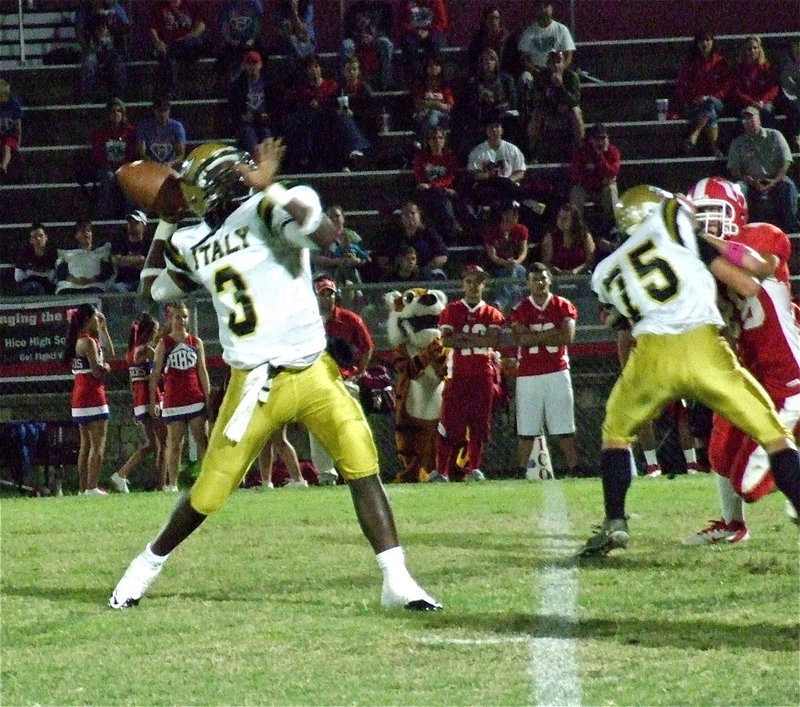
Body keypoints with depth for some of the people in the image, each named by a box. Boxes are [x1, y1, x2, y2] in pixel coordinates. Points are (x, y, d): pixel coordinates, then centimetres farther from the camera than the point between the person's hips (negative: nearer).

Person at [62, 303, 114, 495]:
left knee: (86, 444, 12)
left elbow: (109, 353, 21)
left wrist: (103, 329, 18)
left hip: (79, 398, 10)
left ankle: (83, 488, 12)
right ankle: (92, 487, -14)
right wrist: (106, 368, 1)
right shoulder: (88, 342, -13)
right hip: (92, 396, -10)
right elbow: (97, 371, -20)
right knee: (98, 445, -9)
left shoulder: (80, 340, 16)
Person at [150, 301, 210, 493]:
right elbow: (155, 372, 1)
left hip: (196, 399, 2)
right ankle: (171, 484, 3)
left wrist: (208, 397, 2)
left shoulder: (196, 342, 8)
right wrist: (153, 400, -5)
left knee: (202, 440, -1)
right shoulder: (164, 343, 2)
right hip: (173, 401, -2)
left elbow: (202, 371, 9)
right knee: (174, 444, 1)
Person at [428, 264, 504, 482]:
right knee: (450, 423, -6)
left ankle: (473, 469, 6)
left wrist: (464, 337, -8)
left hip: (484, 374, 2)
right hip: (458, 374, -2)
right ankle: (441, 470, -6)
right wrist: (479, 341, -9)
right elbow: (447, 340, -7)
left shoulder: (492, 314, 11)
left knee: (479, 424, 1)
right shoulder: (452, 311, 7)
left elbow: (494, 340, -5)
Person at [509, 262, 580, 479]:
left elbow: (568, 337, -8)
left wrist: (535, 337, -8)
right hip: (528, 375, 0)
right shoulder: (521, 310, 5)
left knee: (564, 427, 0)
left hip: (557, 372, 0)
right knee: (526, 428, 0)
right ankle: (521, 471, 3)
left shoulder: (563, 307, 5)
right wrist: (549, 335, -12)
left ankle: (573, 468, 1)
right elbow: (521, 339, -10)